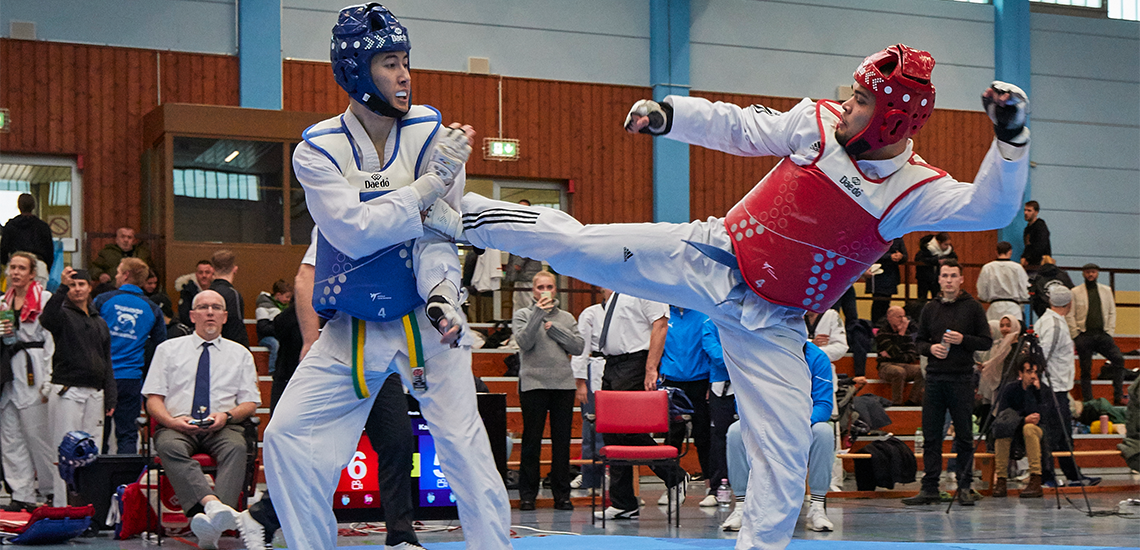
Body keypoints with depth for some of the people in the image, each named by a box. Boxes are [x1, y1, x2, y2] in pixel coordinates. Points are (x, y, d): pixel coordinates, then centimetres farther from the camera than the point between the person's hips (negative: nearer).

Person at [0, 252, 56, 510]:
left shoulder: (45, 299, -2)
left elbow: (52, 342, -6)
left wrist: (47, 383, -11)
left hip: (32, 373, -6)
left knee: (37, 435, -6)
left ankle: (54, 493, 5)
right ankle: (22, 495, 8)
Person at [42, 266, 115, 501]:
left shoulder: (99, 323, 19)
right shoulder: (63, 315, 1)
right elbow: (46, 319, -25)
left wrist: (111, 397, 11)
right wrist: (62, 288, -34)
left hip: (95, 393, 5)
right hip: (67, 391, -5)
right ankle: (62, 505, -4)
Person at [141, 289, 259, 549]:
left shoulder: (240, 354, 19)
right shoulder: (168, 349, 17)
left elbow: (250, 402, 14)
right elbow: (153, 399, 11)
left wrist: (227, 416, -8)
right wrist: (173, 421, -10)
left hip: (222, 429, 0)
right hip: (177, 426, 0)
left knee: (236, 448, -36)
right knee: (170, 447, -37)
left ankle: (211, 527, -54)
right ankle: (212, 503, -59)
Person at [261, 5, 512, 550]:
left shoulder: (430, 132, -8)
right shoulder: (317, 150, -8)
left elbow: (435, 233, -9)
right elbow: (353, 230, -22)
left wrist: (441, 295, -27)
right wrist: (430, 184, -27)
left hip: (423, 320, -1)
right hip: (351, 328, 2)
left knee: (462, 444, -12)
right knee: (286, 440, -2)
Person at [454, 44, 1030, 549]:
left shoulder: (914, 189, -14)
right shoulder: (817, 124, -9)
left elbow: (988, 208, -27)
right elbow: (735, 127, 3)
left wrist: (1010, 138, -40)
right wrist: (666, 114, -8)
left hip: (769, 321, 0)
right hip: (713, 257, 0)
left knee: (785, 451, -2)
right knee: (576, 243, -5)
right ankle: (460, 211, 9)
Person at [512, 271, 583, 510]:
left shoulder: (566, 318, 15)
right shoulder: (523, 315, 8)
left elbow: (578, 347, 5)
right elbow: (524, 342, -9)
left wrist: (554, 329, -2)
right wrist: (539, 313, -14)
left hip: (564, 384, 3)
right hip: (533, 383, -2)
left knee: (562, 440, 3)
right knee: (532, 440, -1)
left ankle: (562, 494, 9)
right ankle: (527, 494, 5)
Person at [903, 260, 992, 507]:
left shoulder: (972, 306, 2)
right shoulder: (930, 308, 11)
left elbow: (987, 341, 1)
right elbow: (919, 339, 17)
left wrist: (963, 340, -14)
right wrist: (930, 348, -4)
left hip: (962, 378, -3)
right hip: (934, 376, 3)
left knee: (964, 435, 1)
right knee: (931, 434, 3)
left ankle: (965, 487, 10)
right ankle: (929, 488, 7)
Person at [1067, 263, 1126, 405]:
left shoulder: (1106, 291, 13)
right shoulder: (1075, 292, 4)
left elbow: (1112, 312, 14)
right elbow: (1069, 315, 2)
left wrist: (1110, 332, 3)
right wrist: (1076, 335, -5)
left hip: (1103, 334, 2)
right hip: (1084, 335, -2)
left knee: (1118, 359, -14)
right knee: (1085, 369, 0)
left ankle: (1118, 397, -9)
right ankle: (1088, 402, 7)